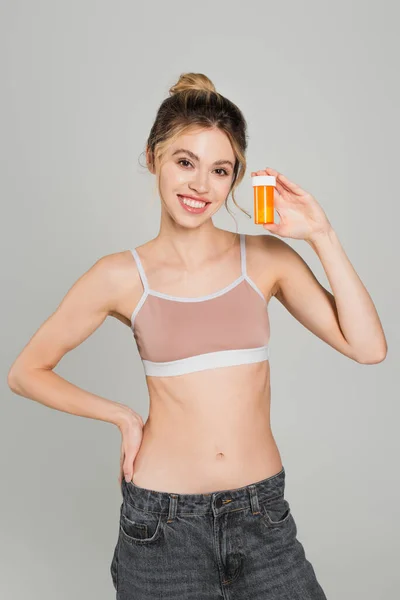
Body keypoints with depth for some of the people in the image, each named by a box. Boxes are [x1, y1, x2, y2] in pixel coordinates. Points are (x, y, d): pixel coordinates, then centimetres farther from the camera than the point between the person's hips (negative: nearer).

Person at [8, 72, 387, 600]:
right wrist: (122, 416, -2)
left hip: (262, 516, 1)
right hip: (162, 523, -1)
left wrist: (321, 235, -12)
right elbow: (26, 372, 5)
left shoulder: (265, 257, -2)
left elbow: (368, 347, -9)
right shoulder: (121, 277, -5)